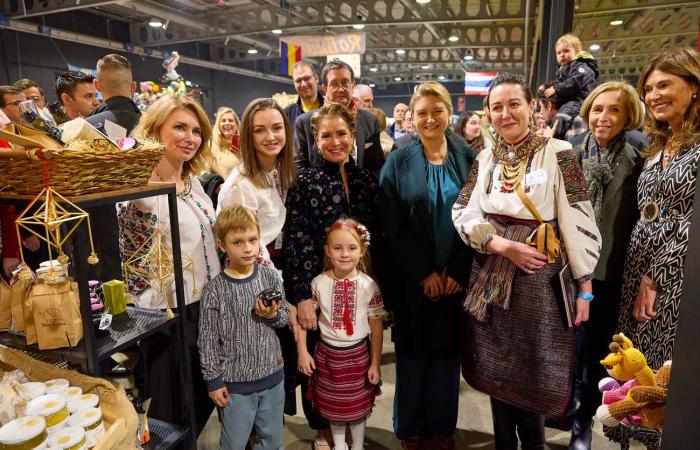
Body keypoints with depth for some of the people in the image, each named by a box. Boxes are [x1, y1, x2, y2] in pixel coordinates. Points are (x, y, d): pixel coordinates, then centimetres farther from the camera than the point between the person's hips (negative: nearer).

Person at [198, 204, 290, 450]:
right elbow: (208, 340, -8)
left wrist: (273, 315, -16)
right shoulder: (214, 290, -15)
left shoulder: (271, 276, -6)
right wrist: (213, 381, -6)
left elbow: (285, 317, 5)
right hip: (235, 382, -3)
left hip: (272, 375, 3)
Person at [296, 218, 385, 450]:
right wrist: (302, 352, -4)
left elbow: (377, 327, -7)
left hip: (358, 354, -1)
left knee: (358, 404, 15)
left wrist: (375, 363, -4)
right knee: (332, 403, 18)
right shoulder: (319, 283, -11)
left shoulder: (369, 286, -14)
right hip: (327, 353, 1)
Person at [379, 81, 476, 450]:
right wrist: (424, 273, -11)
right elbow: (392, 226, -7)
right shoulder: (398, 162, -2)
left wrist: (457, 271, -8)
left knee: (447, 351, 12)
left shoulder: (468, 159, 3)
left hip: (455, 277, 2)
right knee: (413, 352, 10)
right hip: (412, 279, -1)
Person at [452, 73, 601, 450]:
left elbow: (579, 222, -7)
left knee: (530, 372, 8)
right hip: (490, 275, 4)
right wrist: (502, 244, -16)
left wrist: (584, 287, -7)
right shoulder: (485, 158, 6)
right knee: (496, 368, 14)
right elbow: (463, 213, -1)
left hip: (538, 277, -3)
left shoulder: (557, 153, -6)